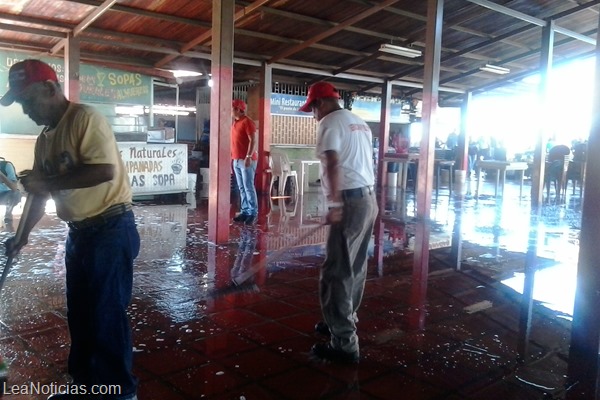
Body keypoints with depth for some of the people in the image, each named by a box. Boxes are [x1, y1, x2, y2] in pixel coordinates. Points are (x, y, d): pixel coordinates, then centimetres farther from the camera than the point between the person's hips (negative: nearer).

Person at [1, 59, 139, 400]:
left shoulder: (86, 118, -13)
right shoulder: (44, 139, 14)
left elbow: (105, 170, -25)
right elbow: (40, 193, 21)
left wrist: (47, 181, -18)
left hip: (111, 229, -9)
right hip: (79, 232, 9)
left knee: (107, 314, -3)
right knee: (80, 313, 16)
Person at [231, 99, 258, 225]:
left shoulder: (247, 122, -10)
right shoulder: (235, 122, 17)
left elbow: (253, 141, -16)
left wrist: (249, 156, -25)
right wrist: (232, 157, 19)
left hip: (246, 160, -9)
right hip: (236, 160, 9)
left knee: (249, 187, -8)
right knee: (241, 188, 9)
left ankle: (253, 213, -4)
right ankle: (244, 211, 14)